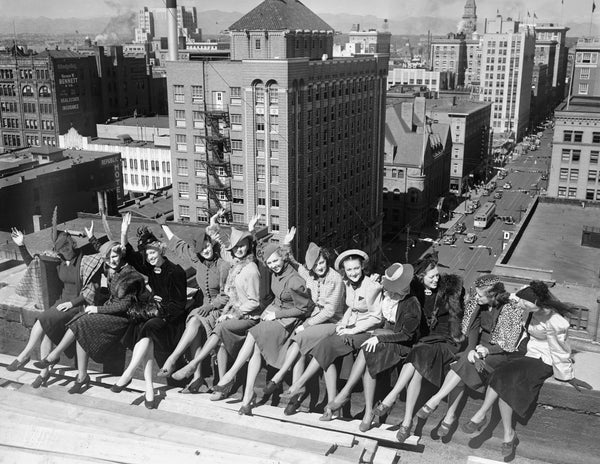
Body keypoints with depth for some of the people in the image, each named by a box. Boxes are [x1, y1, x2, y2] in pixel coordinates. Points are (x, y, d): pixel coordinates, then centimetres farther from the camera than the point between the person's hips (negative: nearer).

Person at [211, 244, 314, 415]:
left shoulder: (294, 281, -20)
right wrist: (269, 312, 5)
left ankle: (231, 375, -16)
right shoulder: (276, 274, 5)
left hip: (289, 320, -7)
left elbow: (305, 308, -15)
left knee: (254, 335, -26)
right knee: (256, 346, -19)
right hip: (274, 313, 7)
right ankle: (248, 394, -22)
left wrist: (276, 314, -12)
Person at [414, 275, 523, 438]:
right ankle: (450, 416, -19)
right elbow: (473, 329, 0)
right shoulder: (477, 303, -3)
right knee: (464, 364, -23)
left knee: (466, 364, -28)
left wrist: (488, 350, -25)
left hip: (501, 352, -5)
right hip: (481, 343, 5)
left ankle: (435, 400, -21)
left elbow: (510, 345, -14)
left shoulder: (511, 310, -20)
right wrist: (471, 349, -17)